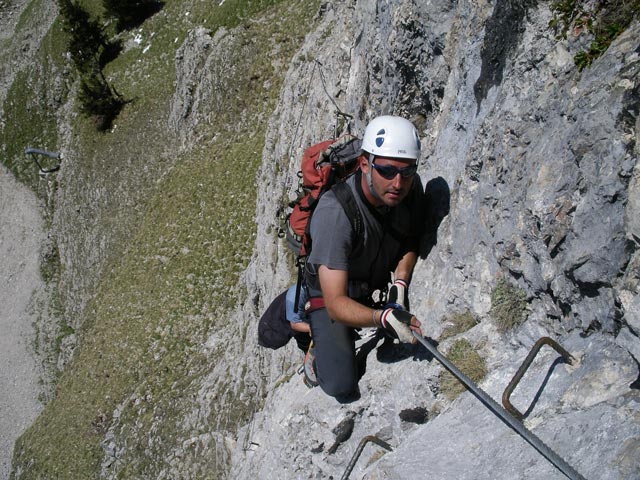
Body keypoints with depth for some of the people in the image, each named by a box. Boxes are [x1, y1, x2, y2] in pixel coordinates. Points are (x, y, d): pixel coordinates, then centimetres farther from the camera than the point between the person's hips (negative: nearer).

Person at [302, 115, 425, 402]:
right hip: (333, 295, -6)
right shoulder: (334, 214, -37)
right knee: (342, 386, -16)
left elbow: (411, 240, 0)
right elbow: (335, 303, -38)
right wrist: (382, 318, -56)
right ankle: (319, 349, 18)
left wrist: (400, 284, -20)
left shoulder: (411, 186, -20)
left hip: (380, 288, 6)